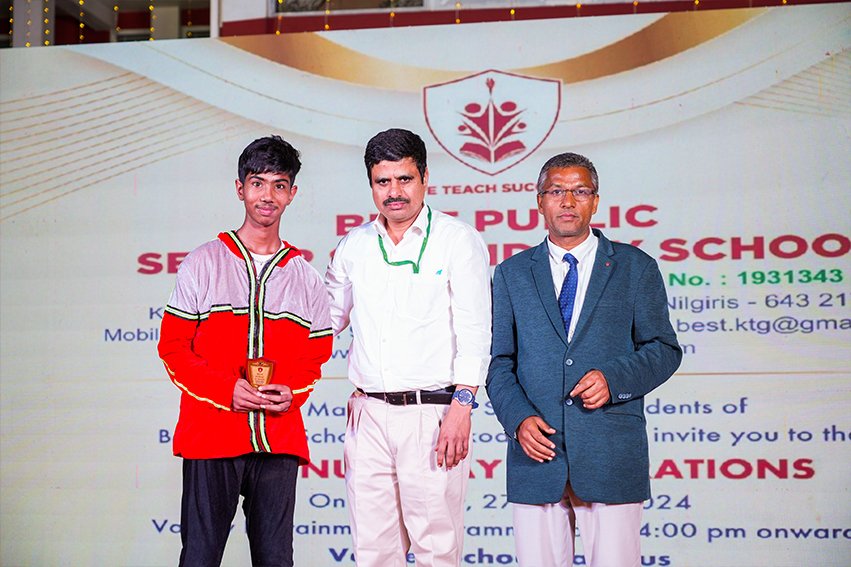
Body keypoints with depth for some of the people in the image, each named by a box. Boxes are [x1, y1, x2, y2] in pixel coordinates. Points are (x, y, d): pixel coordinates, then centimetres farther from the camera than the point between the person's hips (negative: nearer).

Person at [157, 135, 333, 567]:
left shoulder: (305, 277, 11)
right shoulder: (203, 263, 5)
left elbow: (318, 354, 15)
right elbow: (173, 346, 2)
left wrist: (292, 393, -6)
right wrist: (227, 389, -12)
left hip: (280, 441, 2)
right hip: (210, 434, -2)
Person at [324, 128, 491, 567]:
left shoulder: (458, 240, 0)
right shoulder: (353, 247, 12)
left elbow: (474, 331, -5)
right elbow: (328, 318, 24)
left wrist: (461, 406, -13)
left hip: (431, 412, -4)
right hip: (368, 412, 4)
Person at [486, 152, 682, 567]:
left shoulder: (636, 268, 8)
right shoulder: (511, 274, 12)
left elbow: (664, 349, 6)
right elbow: (499, 362, 10)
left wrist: (614, 378, -12)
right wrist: (518, 418, -7)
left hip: (612, 455, -1)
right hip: (536, 454, 1)